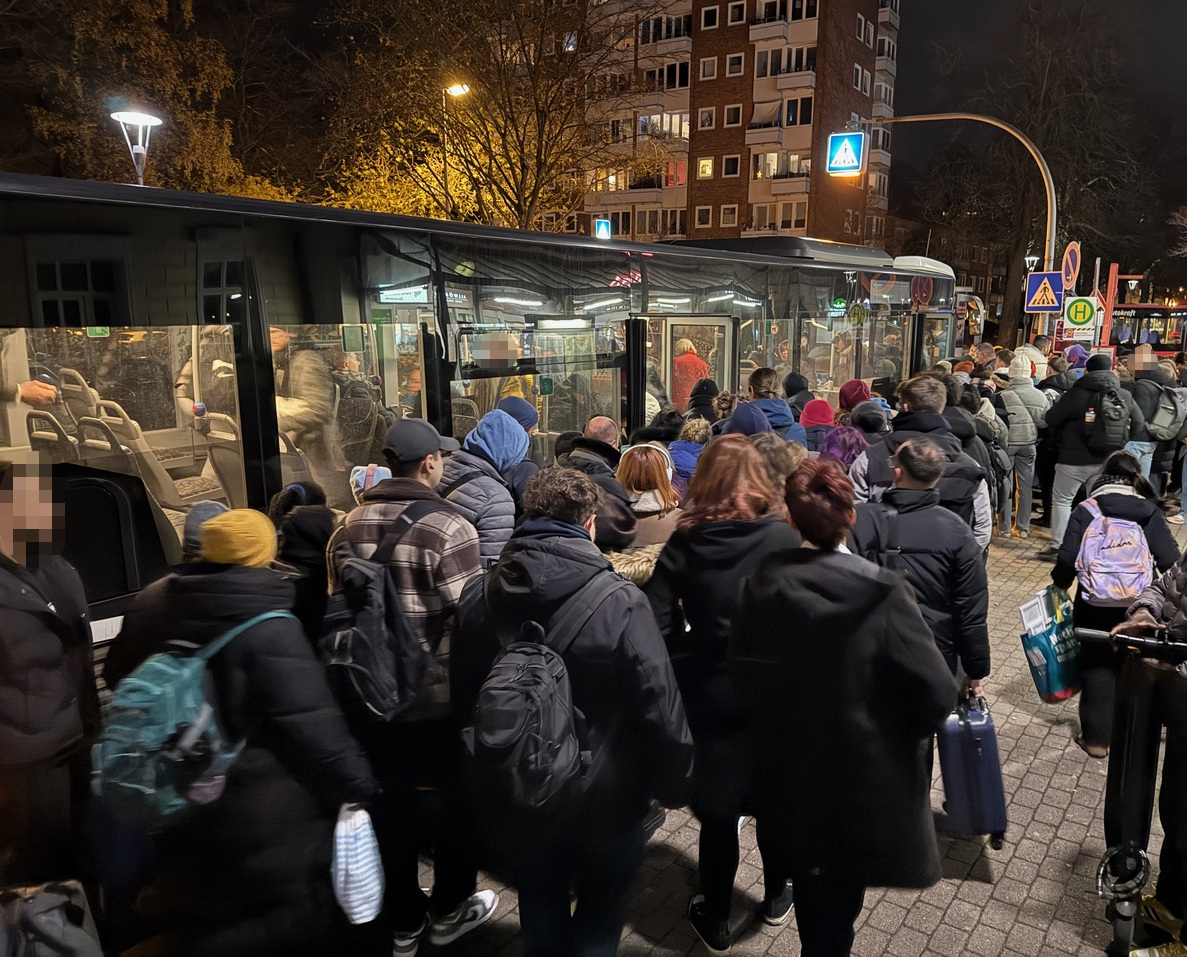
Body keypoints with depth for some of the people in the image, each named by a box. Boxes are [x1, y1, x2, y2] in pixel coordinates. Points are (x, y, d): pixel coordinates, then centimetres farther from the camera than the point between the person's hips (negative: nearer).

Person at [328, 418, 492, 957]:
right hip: (442, 697, -5)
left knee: (390, 805, 18)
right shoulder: (448, 528, -19)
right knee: (454, 798, 18)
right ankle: (450, 910, 35)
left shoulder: (348, 529, -1)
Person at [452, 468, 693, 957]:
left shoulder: (481, 599, -10)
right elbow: (660, 706, -21)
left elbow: (463, 698, 3)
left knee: (540, 906, 27)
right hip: (603, 799, -3)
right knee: (603, 905, 23)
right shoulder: (621, 604, -25)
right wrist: (675, 783, -4)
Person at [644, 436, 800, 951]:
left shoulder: (682, 544, -11)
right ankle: (776, 896, 45)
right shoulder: (782, 538, -15)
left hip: (708, 694, 0)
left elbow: (657, 626, -14)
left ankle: (715, 919, 33)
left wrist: (687, 662, 4)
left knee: (717, 805, 17)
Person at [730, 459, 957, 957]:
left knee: (808, 883, 28)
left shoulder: (761, 584, -13)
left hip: (785, 773, 5)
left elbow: (742, 674, -6)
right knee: (839, 898, 20)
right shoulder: (881, 593, -24)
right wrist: (904, 729, -1)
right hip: (864, 778, -5)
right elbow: (936, 693, -22)